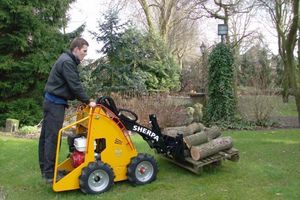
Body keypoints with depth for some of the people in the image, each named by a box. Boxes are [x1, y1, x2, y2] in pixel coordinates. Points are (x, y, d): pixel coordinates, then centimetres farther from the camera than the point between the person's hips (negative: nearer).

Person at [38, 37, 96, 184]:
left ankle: (46, 169, 22)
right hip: (56, 103, -11)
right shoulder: (67, 62, -16)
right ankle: (49, 174, -3)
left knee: (46, 136, 12)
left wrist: (84, 100, 12)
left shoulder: (67, 60, 16)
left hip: (52, 101, 11)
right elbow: (75, 85, -19)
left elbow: (72, 85, 17)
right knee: (52, 137, -8)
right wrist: (87, 101, -11)